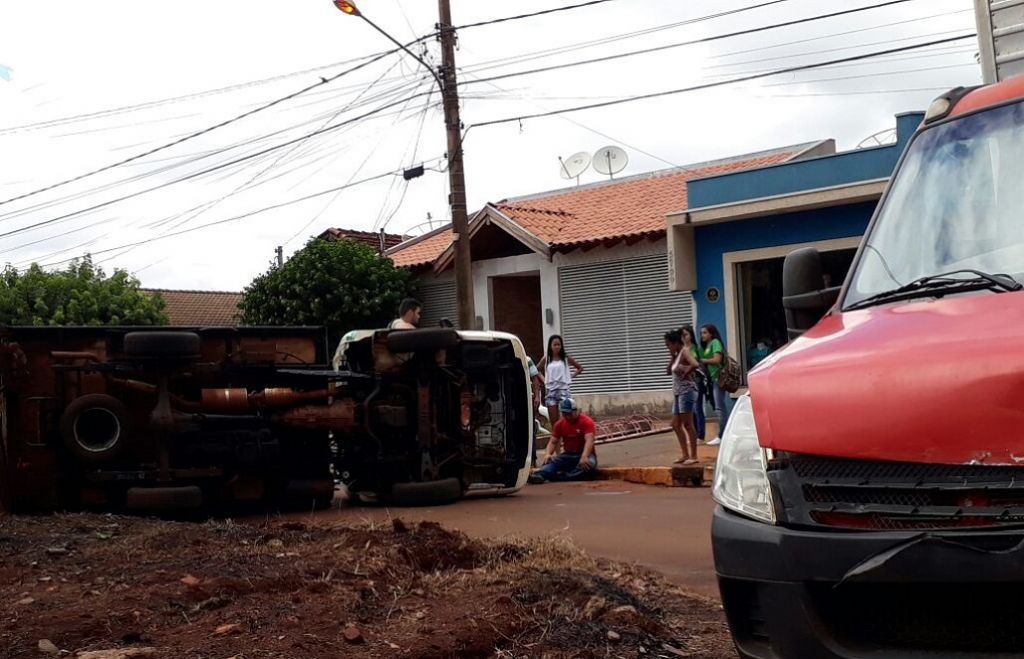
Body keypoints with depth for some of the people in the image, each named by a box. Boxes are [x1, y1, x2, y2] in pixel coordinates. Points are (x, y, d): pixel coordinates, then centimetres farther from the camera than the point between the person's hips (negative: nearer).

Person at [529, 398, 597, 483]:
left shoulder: (587, 422, -10)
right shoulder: (560, 424, 6)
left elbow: (589, 441, -23)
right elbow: (553, 442, 5)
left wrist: (584, 457, -42)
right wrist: (547, 454, -18)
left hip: (584, 454, -3)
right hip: (567, 455, 3)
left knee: (589, 464, -38)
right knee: (550, 461, -27)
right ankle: (539, 475, -57)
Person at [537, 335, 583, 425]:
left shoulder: (566, 358, 3)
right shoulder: (546, 359, 6)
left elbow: (580, 368, 12)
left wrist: (572, 376, 2)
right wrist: (543, 380, 7)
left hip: (564, 389, -2)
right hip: (551, 390, 2)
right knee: (553, 420, 2)